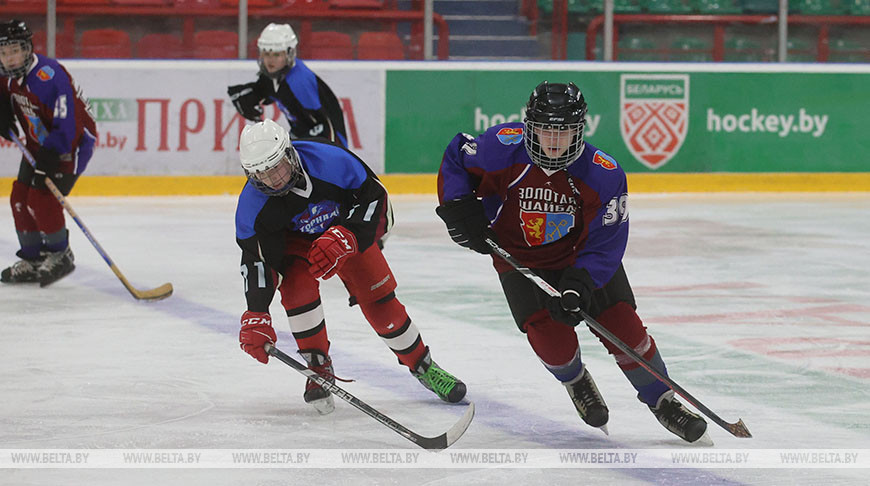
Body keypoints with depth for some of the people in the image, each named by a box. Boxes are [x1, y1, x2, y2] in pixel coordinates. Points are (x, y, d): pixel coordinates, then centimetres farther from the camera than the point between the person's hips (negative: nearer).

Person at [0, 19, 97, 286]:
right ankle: (32, 260, 18)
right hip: (39, 142, 9)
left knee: (42, 199, -17)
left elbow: (67, 124, -32)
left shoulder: (49, 77, -32)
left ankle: (60, 255, 3)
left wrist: (50, 158, -34)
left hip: (72, 141, -9)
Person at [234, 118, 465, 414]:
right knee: (298, 287, -28)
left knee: (379, 302, -5)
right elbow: (256, 258, -26)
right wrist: (256, 315, -36)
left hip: (347, 231, 0)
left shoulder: (329, 160, -37)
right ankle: (319, 369, -9)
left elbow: (372, 194, -26)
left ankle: (423, 366, 17)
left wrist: (345, 237, -39)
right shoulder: (253, 205, -31)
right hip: (293, 241, 0)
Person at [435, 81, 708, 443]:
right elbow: (455, 159, -5)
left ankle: (663, 402, 11)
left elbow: (604, 245, -21)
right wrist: (459, 210, -17)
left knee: (622, 325, -10)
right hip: (519, 256, 0)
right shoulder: (503, 148, -26)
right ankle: (577, 383, 19)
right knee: (551, 338, -16)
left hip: (582, 255, 0)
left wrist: (578, 287, -34)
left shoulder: (603, 175, -26)